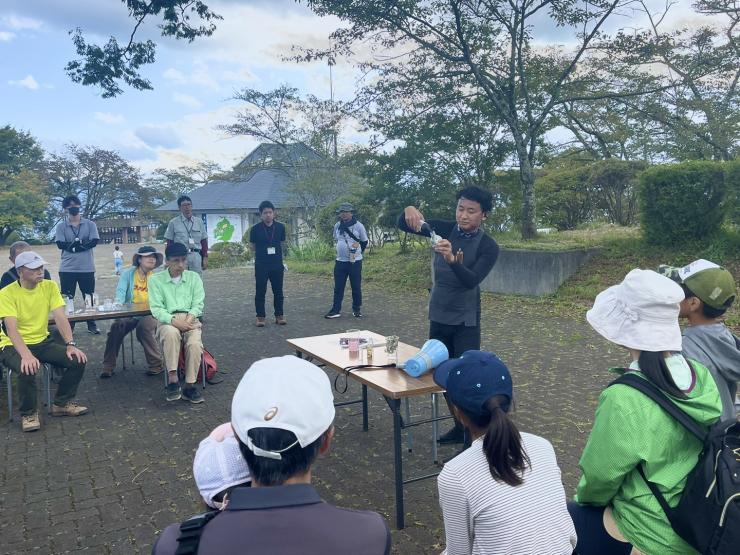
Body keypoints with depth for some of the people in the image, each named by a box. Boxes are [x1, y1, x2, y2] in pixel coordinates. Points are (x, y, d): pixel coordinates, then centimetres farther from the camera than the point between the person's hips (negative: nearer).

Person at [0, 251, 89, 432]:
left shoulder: (50, 286, -3)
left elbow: (60, 318, -9)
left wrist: (70, 345, -24)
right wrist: (26, 355, -40)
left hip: (42, 342, 5)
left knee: (78, 360, -15)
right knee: (27, 369, -35)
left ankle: (62, 403, 8)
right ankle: (28, 413, -7)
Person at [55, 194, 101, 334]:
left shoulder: (90, 224, 5)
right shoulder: (61, 226, 4)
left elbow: (94, 242, -7)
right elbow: (61, 244, -7)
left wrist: (72, 245, -11)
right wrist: (82, 243, -11)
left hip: (87, 268, 0)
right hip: (67, 268, 0)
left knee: (89, 298, 8)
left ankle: (92, 325, 19)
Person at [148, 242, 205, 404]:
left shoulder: (194, 277, 10)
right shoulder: (156, 280, 5)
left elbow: (198, 304, 4)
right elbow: (156, 308, -3)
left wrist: (188, 320, -16)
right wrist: (174, 321, -20)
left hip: (190, 319, 1)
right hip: (167, 320, -1)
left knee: (194, 344, -30)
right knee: (171, 334, -37)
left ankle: (190, 386, -20)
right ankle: (173, 380, -30)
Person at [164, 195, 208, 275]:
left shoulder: (199, 221, 11)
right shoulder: (173, 222, 4)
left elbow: (204, 241, 13)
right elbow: (169, 242, 6)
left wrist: (205, 257, 7)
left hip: (196, 256, 3)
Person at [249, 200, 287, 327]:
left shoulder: (280, 227, 1)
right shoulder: (255, 229, -4)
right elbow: (252, 246, 6)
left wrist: (276, 253, 6)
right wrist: (262, 252, -2)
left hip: (277, 265, 2)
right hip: (261, 265, -2)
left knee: (278, 291, 8)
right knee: (260, 292, 4)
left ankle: (279, 315, 18)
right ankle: (260, 316, 13)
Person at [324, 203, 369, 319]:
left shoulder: (358, 226, -8)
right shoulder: (337, 225, 5)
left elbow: (364, 242, 5)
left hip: (355, 262, -4)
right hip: (340, 261, 4)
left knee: (356, 287, 5)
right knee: (338, 287, 5)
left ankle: (357, 309, 17)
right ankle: (336, 310, 11)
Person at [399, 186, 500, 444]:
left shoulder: (488, 247, -14)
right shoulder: (446, 229, -3)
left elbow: (471, 281, -28)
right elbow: (403, 226, -7)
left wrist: (452, 259, -46)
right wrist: (409, 211, -30)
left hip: (465, 322, -5)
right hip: (438, 317, 5)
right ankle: (459, 428, 28)